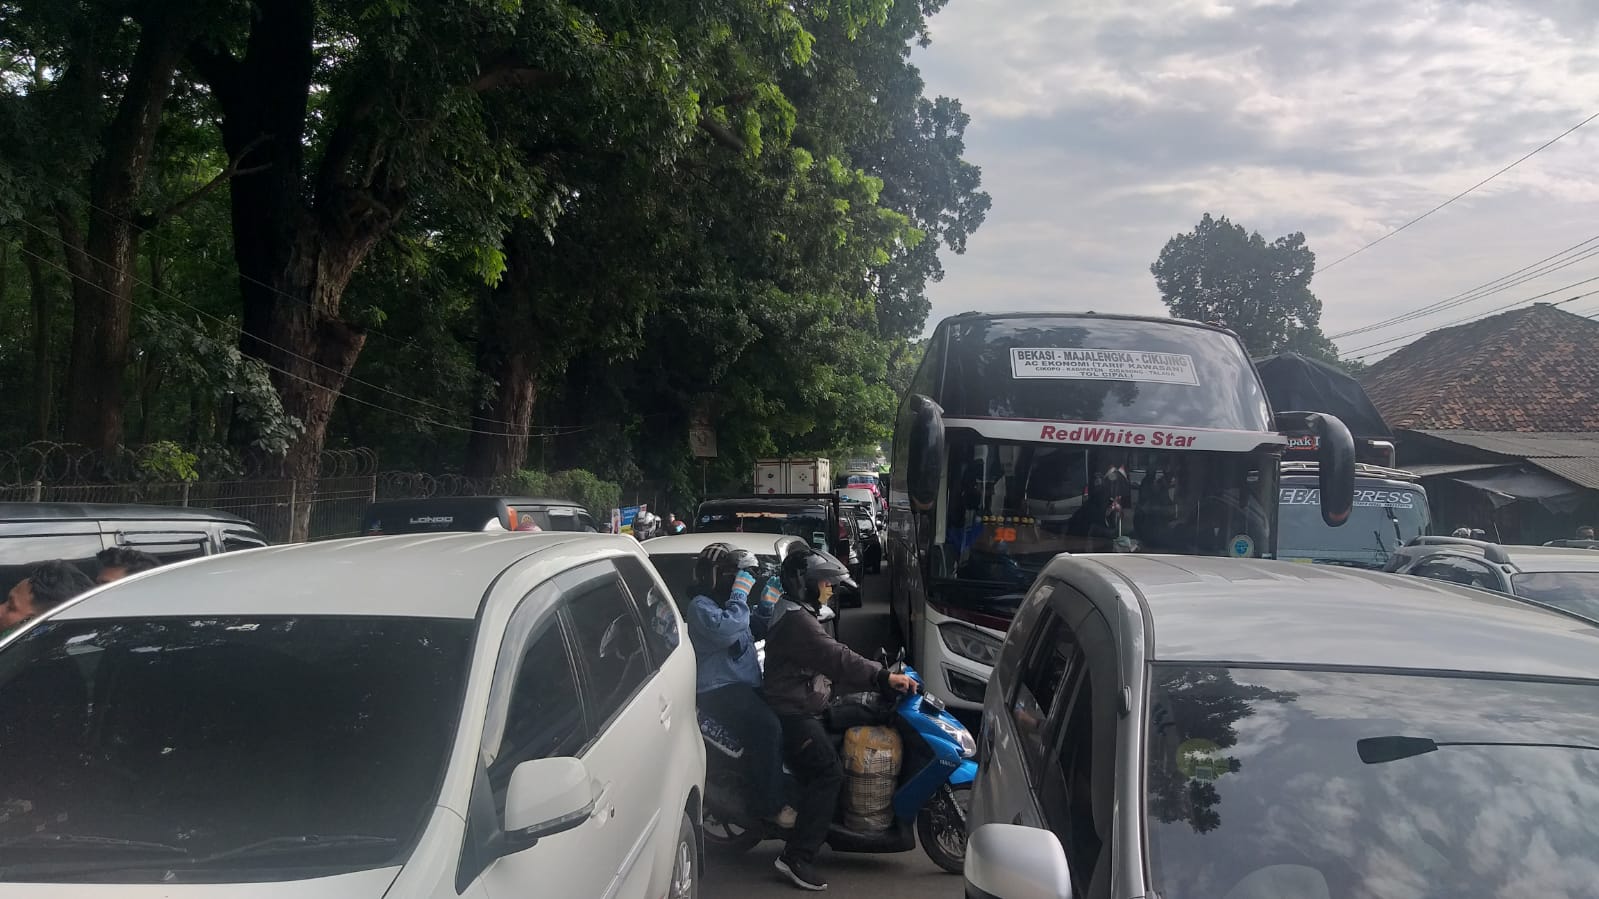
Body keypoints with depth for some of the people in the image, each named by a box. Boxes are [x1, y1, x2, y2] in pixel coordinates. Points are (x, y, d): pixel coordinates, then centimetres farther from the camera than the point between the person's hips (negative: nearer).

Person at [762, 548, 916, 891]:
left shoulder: (798, 613, 18)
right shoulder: (795, 618, -18)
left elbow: (828, 659, 18)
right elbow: (835, 658, -26)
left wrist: (881, 676, 12)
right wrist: (883, 677, -28)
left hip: (801, 710, 11)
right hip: (794, 713, -11)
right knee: (829, 773, -19)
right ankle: (797, 856, -21)